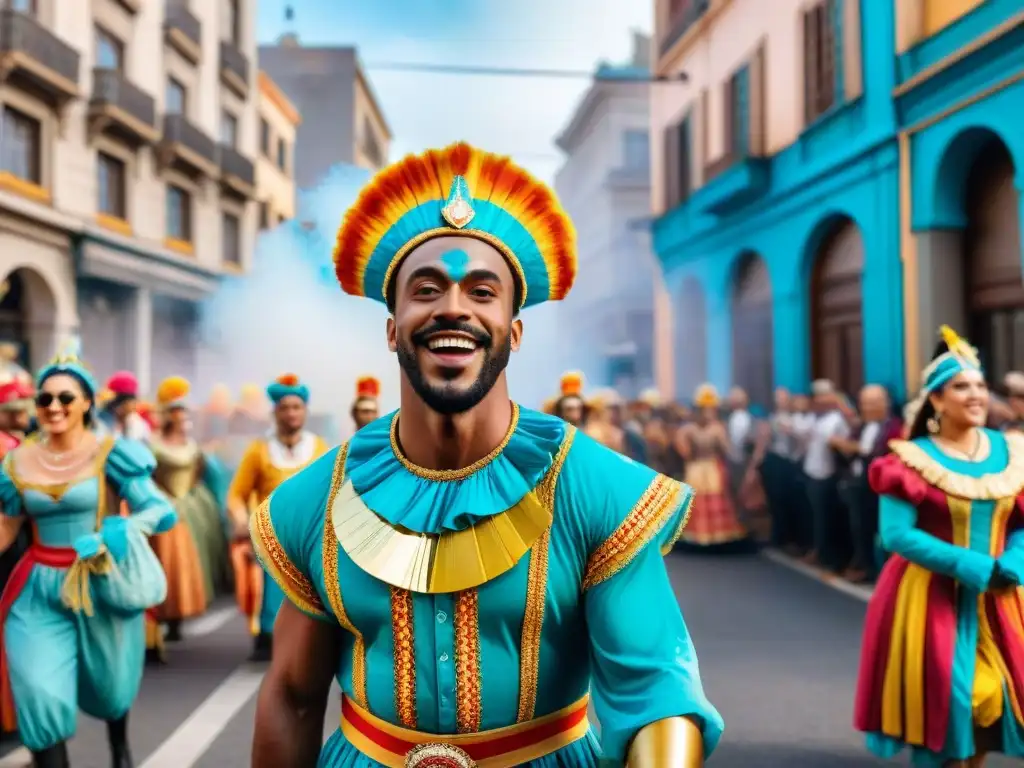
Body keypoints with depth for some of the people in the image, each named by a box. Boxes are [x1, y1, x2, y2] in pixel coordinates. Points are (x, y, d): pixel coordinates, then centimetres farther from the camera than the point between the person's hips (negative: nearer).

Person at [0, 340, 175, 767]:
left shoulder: (109, 453, -10)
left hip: (102, 585, -2)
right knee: (41, 694, -9)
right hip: (40, 589, 2)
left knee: (109, 682, 18)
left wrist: (119, 532, -30)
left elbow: (157, 508, -14)